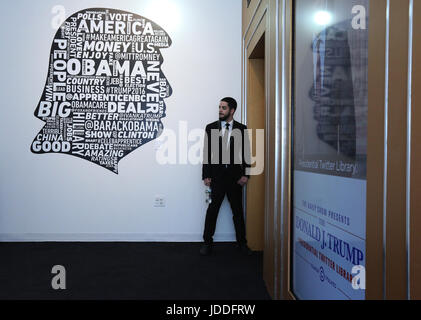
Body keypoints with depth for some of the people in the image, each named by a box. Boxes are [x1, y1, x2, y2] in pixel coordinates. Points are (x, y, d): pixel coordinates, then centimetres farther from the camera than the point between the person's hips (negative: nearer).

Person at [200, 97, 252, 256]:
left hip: (235, 176, 1)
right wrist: (206, 175, -3)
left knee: (238, 210, 9)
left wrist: (246, 174, -3)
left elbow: (246, 153, 4)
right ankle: (207, 242, 14)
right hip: (216, 175, 0)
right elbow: (207, 152, 2)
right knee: (213, 208, 3)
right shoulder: (211, 128, 4)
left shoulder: (241, 129, 4)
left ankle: (242, 243, 21)